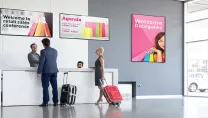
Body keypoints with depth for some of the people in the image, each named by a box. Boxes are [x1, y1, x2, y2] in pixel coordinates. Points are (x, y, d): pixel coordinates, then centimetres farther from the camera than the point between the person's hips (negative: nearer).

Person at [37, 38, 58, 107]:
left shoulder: (43, 51, -9)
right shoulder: (55, 51, 8)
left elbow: (41, 62, -11)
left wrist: (39, 72, -8)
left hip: (46, 71, -5)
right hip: (54, 71, 5)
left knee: (45, 87, 1)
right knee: (54, 87, 7)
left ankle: (45, 102, 0)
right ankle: (56, 102, 10)